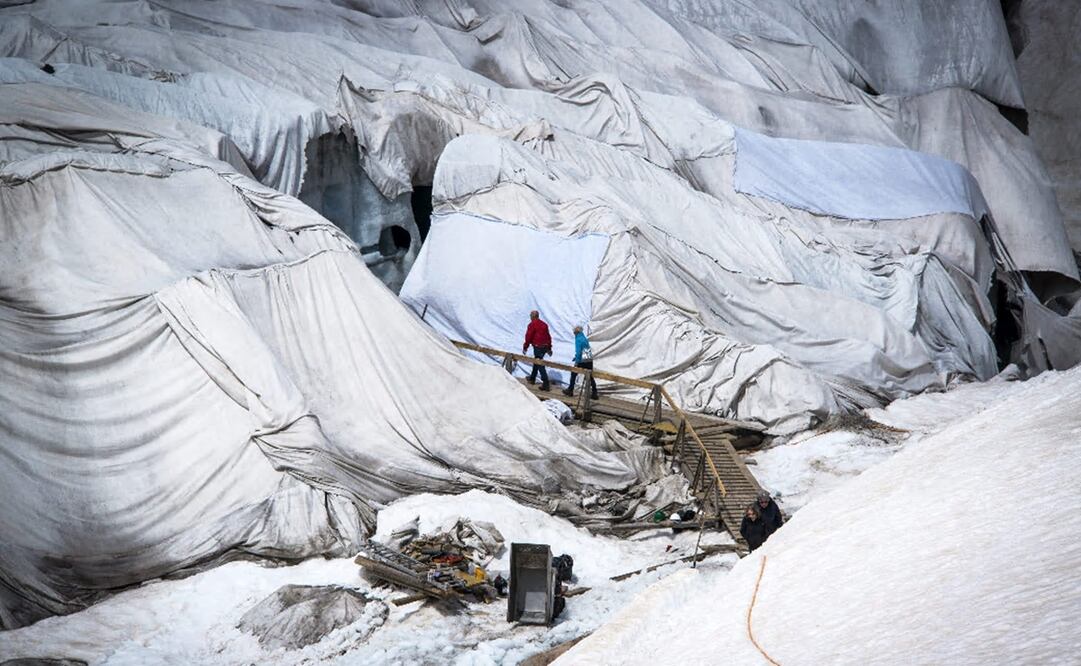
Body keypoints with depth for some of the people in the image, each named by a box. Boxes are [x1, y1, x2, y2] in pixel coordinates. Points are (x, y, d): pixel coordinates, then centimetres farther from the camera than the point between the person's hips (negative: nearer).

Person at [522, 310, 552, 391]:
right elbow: (548, 336, 17)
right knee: (536, 362, 24)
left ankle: (546, 383, -13)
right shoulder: (544, 324, 14)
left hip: (538, 347, -8)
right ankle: (532, 378, 36)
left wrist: (525, 347, 0)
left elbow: (528, 337, -10)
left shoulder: (532, 324, -9)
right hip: (545, 347, 8)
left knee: (540, 365, -7)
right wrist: (549, 348, 23)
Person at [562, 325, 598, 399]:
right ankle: (594, 393, 7)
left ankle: (570, 390, 16)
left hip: (582, 361, -7)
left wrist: (576, 361, -17)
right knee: (590, 376, 9)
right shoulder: (585, 338, 13)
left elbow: (578, 351, -18)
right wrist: (576, 357, 25)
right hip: (590, 360, 7)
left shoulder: (578, 339, -11)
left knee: (573, 374, 9)